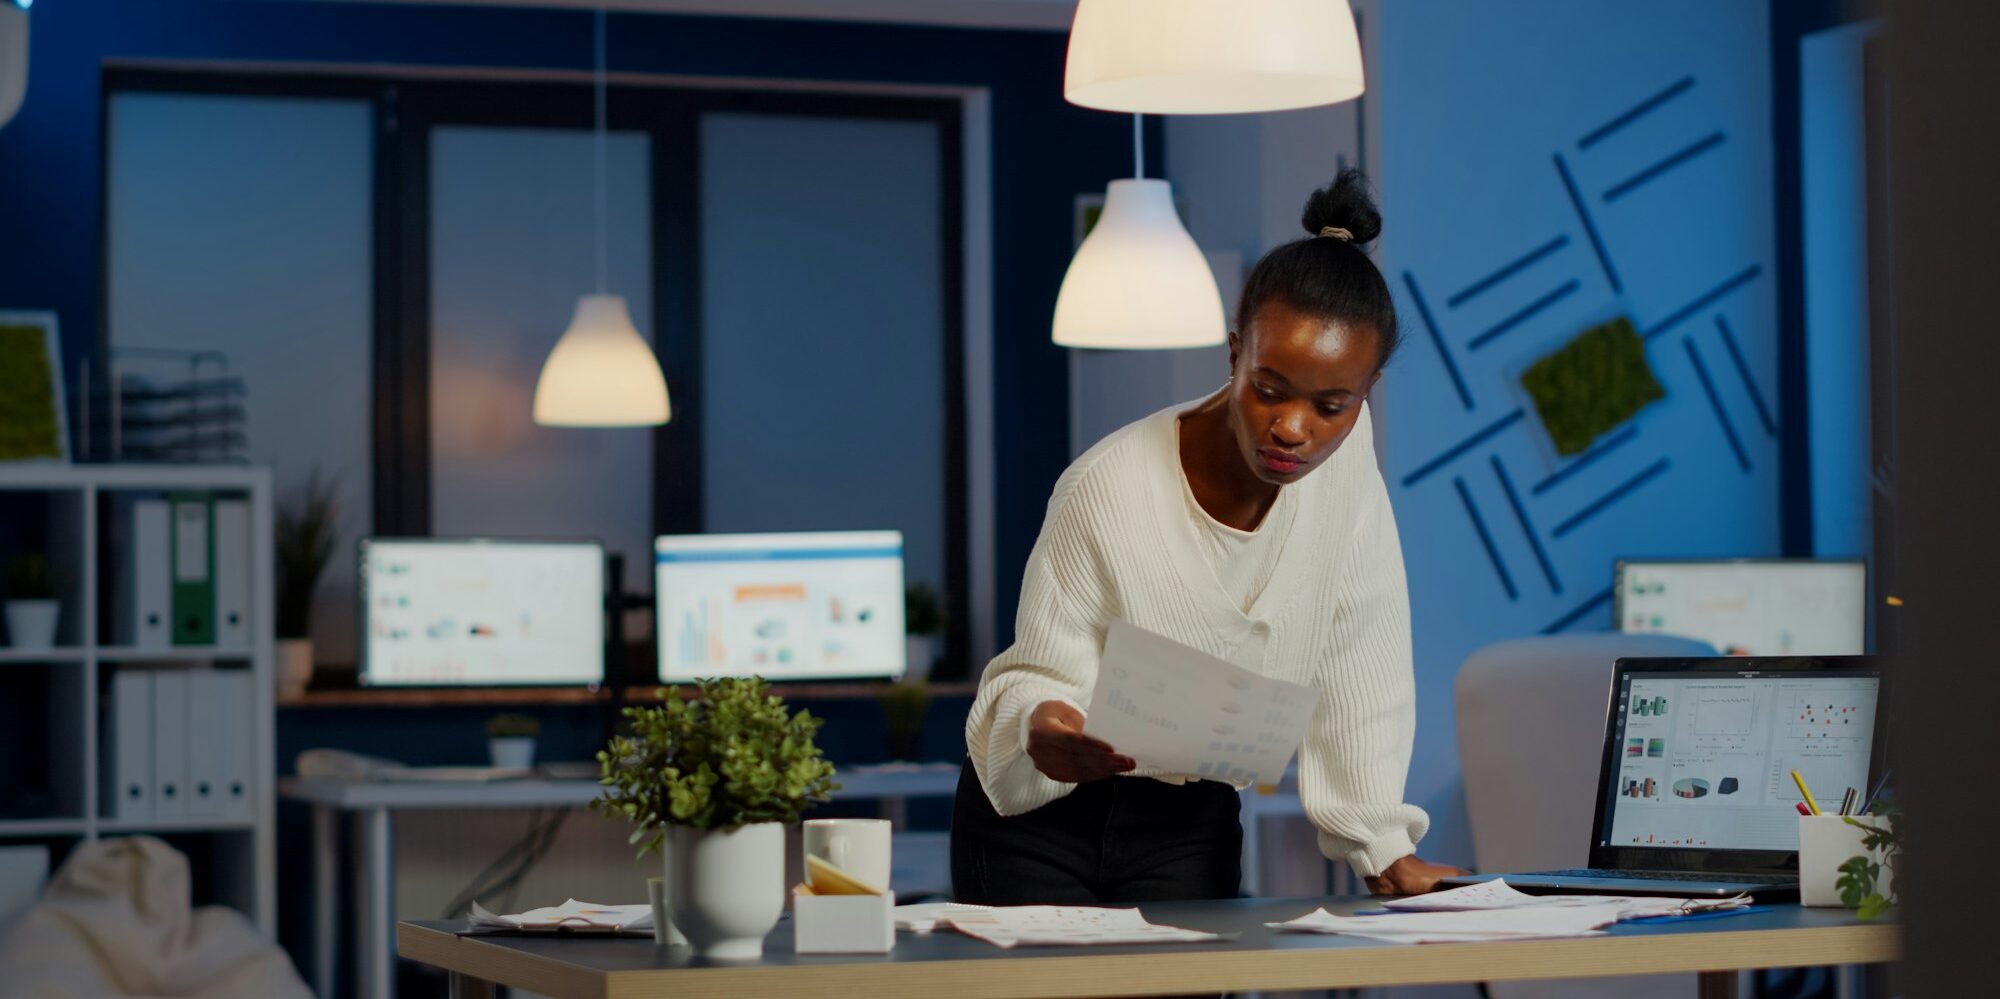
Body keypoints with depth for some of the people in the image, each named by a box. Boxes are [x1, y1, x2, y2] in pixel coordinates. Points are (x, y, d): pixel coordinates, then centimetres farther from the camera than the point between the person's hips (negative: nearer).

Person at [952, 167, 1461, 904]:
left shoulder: (1345, 454, -11)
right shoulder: (1108, 490, -23)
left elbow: (1358, 671, -4)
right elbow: (1039, 677, -16)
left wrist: (1384, 847, -5)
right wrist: (1044, 731, -40)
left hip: (1190, 829, 4)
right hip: (1040, 821, -3)